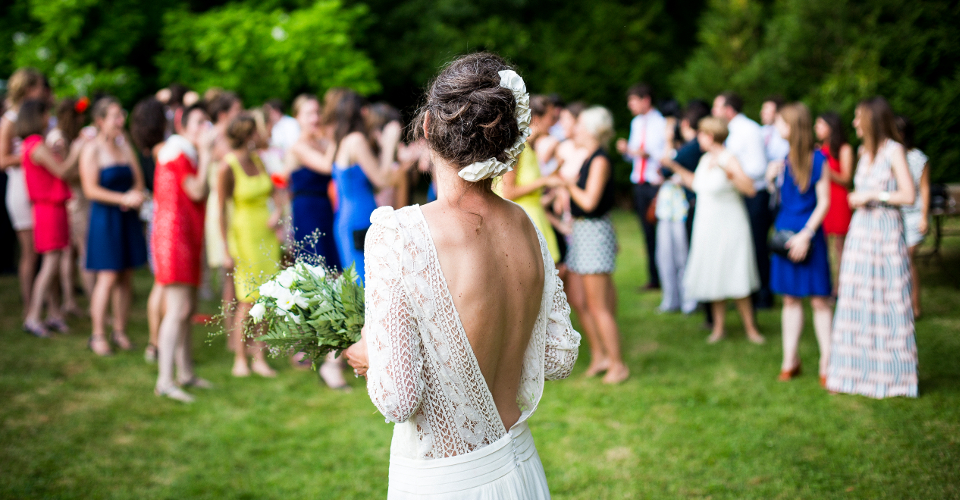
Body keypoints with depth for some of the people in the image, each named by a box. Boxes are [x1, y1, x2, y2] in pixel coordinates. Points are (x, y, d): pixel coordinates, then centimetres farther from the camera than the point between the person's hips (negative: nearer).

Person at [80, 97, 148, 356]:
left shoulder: (125, 146, 12)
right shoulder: (91, 149, -6)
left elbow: (138, 181, 14)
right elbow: (91, 189, -12)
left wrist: (137, 195, -8)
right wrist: (123, 198, -18)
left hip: (128, 218, 6)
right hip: (105, 218, -6)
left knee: (125, 276, 6)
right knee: (108, 277, -8)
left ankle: (120, 331, 15)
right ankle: (98, 335, 0)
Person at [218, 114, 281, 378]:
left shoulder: (258, 159, 7)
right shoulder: (227, 167, -12)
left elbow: (273, 191, 16)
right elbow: (221, 210, -11)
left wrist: (277, 212, -5)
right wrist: (227, 250, -13)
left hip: (267, 235, 6)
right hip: (244, 235, -6)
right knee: (248, 300, -4)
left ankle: (260, 358, 11)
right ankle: (240, 359, 7)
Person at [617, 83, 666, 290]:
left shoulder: (661, 123, -8)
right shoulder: (636, 123, 16)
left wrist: (649, 154, -24)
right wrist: (627, 150, 1)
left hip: (657, 183, -7)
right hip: (639, 184, 7)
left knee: (660, 230, -6)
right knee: (648, 232, 8)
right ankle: (654, 279, 14)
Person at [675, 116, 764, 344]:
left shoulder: (728, 159, -15)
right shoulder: (705, 159, 8)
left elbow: (750, 189, -26)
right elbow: (696, 184, 24)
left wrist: (726, 169, -34)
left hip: (728, 229, -7)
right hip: (706, 227, 7)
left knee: (736, 282, -6)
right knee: (713, 278, 10)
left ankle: (750, 328, 6)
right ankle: (718, 327, 20)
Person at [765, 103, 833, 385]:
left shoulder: (817, 159, -8)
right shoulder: (783, 158, 8)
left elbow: (824, 202, -9)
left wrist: (806, 235, -15)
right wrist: (771, 179, -3)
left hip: (809, 235, -5)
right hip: (785, 232, 5)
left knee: (819, 299, -2)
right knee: (790, 298, 9)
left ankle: (826, 362, 6)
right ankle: (790, 360, 17)